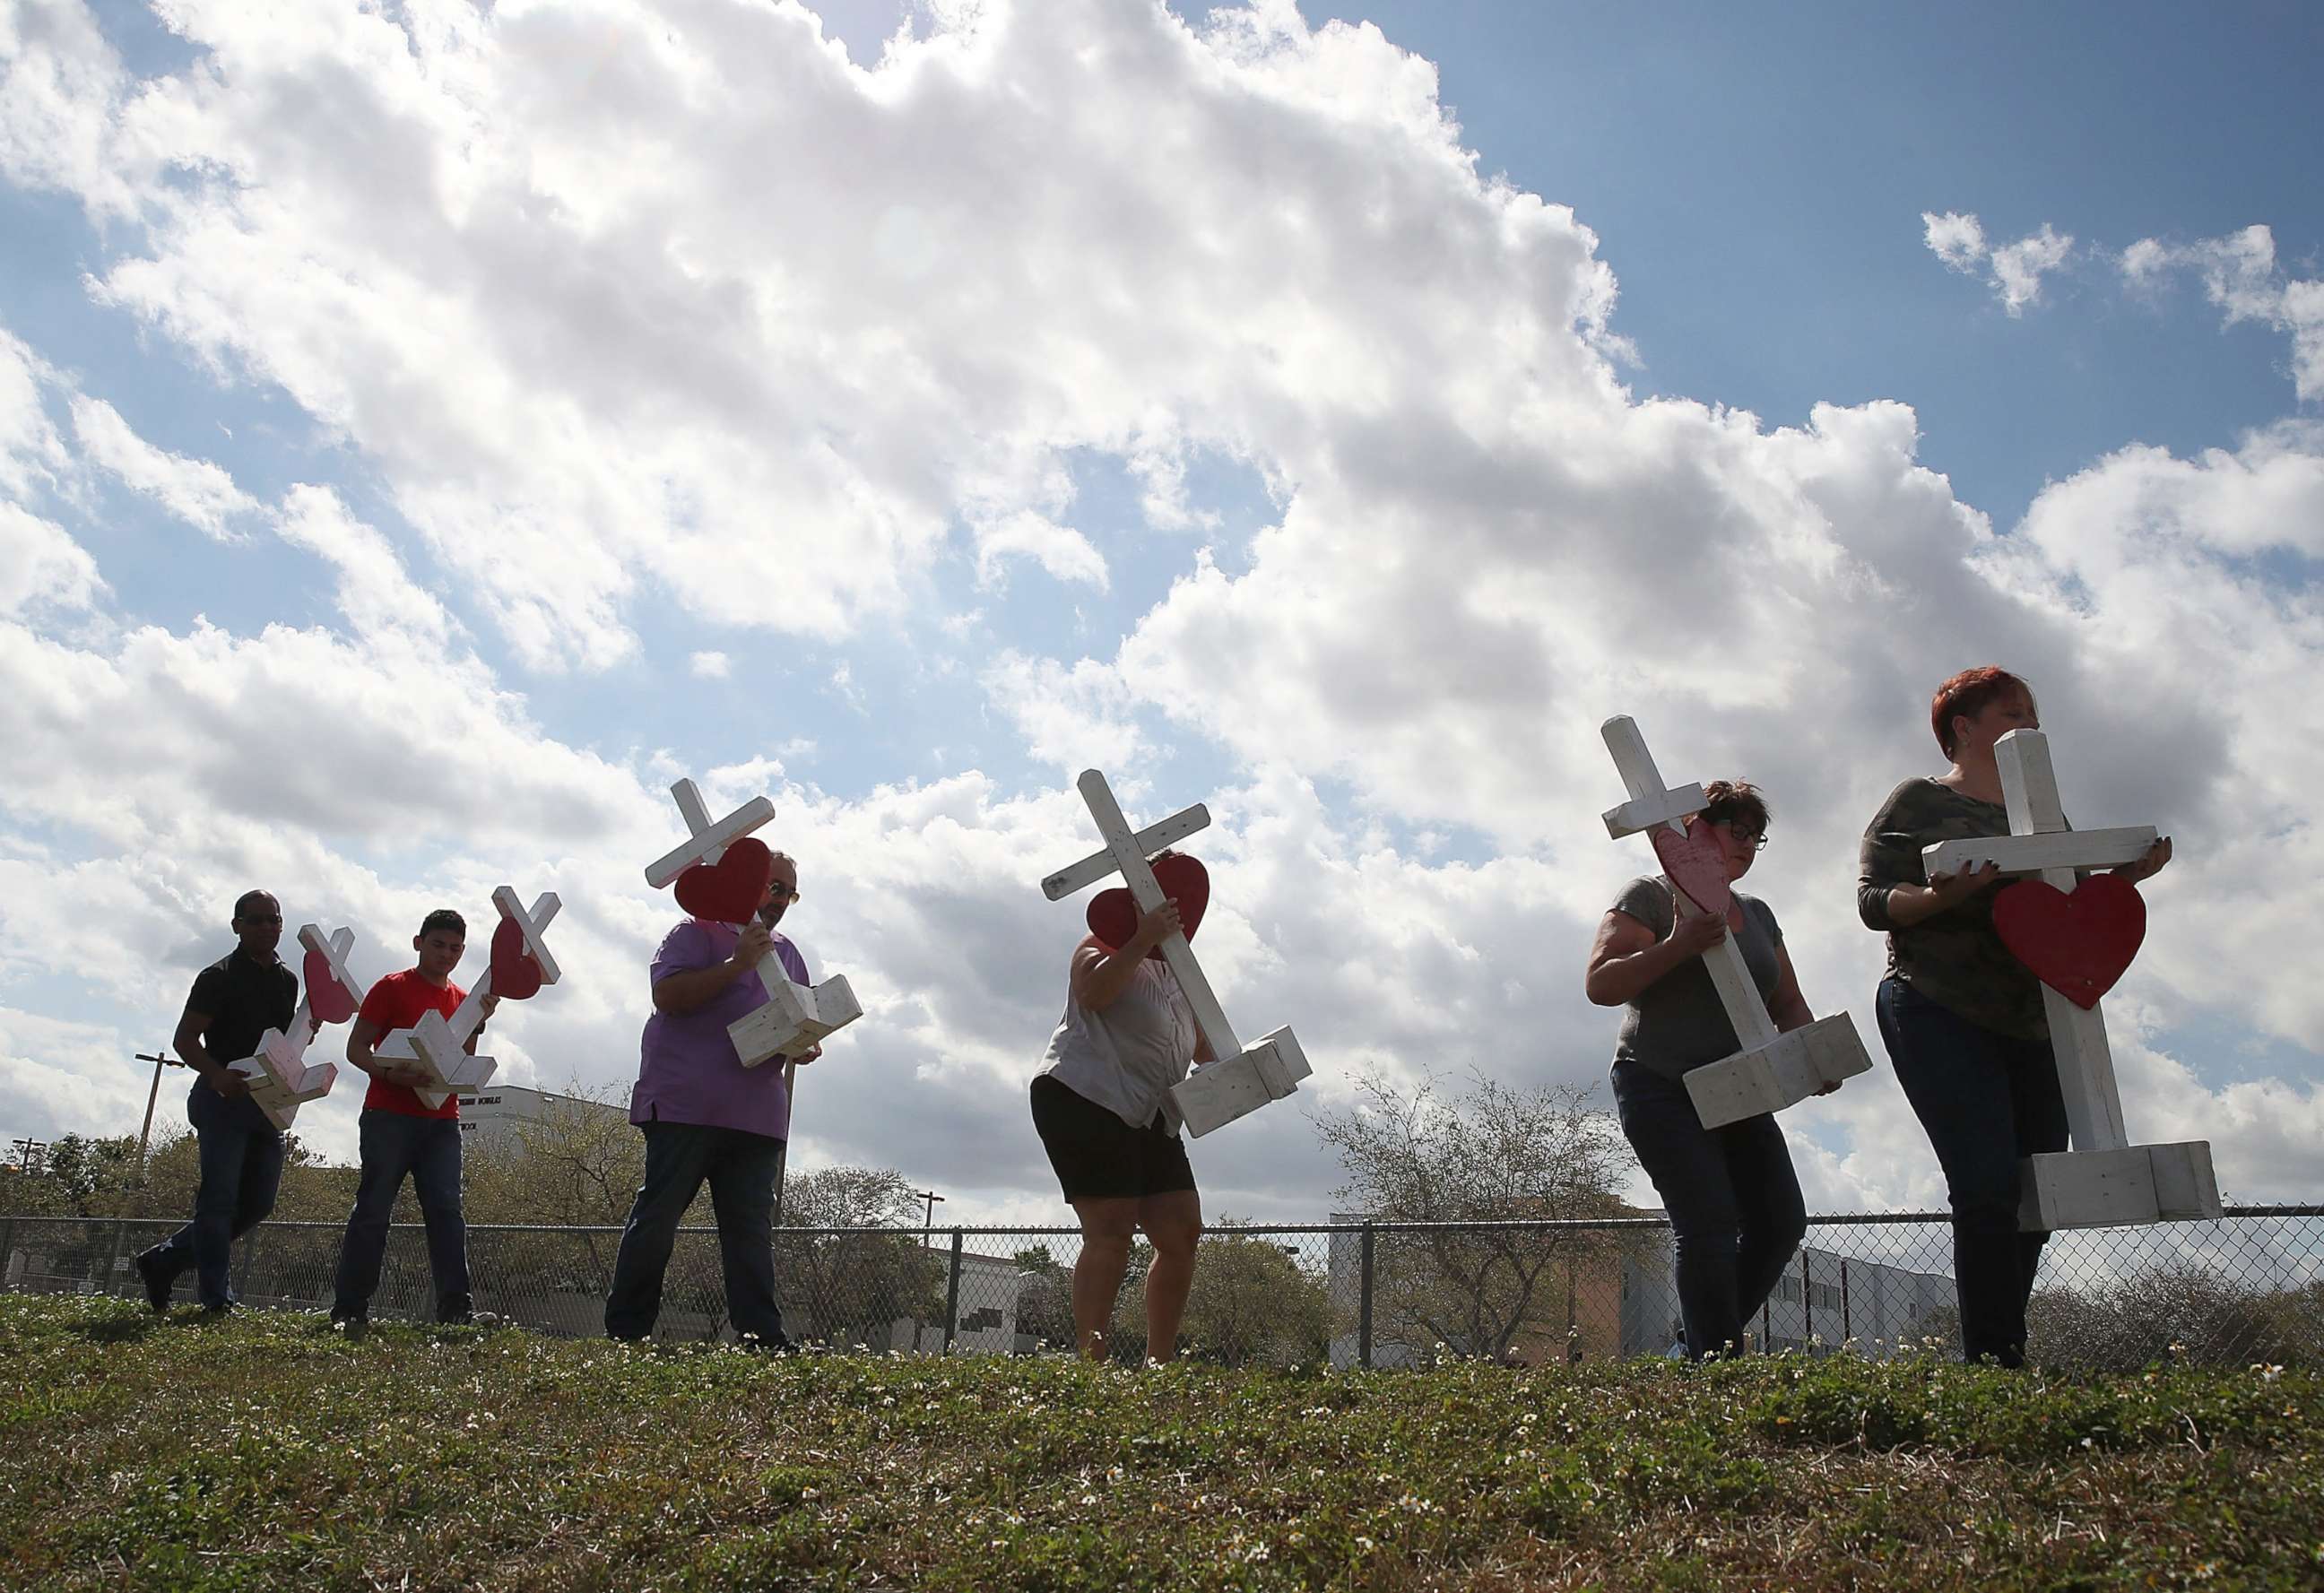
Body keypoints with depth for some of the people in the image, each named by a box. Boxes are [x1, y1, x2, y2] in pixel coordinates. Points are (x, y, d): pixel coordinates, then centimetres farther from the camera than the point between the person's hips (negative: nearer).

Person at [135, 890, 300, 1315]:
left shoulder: (288, 981, 15)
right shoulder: (220, 976, -6)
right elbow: (184, 1040, -12)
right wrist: (217, 1074, -30)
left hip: (268, 1103, 7)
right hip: (223, 1100, -7)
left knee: (258, 1202, 8)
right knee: (220, 1198, -8)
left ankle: (163, 1261, 22)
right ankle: (216, 1297, -3)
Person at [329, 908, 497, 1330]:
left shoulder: (462, 1000, 16)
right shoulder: (392, 988, 2)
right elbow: (356, 1048, -3)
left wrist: (477, 1024, 0)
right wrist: (389, 1073, -21)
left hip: (441, 1121, 4)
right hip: (390, 1116, -4)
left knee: (446, 1209, -3)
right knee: (373, 1209, -4)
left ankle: (455, 1306, -6)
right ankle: (350, 1308, 1)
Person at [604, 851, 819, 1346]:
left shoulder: (788, 955, 24)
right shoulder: (699, 933, 2)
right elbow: (668, 996, -12)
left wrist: (804, 1045, 5)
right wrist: (738, 965, -18)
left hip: (758, 1115, 6)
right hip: (686, 1105, -6)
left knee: (752, 1226, 2)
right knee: (657, 1215, -3)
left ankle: (762, 1335, 1)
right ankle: (625, 1330, 3)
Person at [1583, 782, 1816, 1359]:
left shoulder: (1757, 914, 19)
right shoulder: (1650, 897, -2)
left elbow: (1789, 1005, 21)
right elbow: (1599, 985, -11)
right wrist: (1676, 948, -24)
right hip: (1661, 1089, -7)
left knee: (1781, 1221, -4)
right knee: (1709, 1221, -20)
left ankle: (1702, 1347, 9)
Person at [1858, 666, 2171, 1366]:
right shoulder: (1919, 802, 2)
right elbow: (1872, 901, -6)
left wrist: (2126, 874, 2)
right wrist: (1940, 897, -25)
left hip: (2035, 1025, 7)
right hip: (1939, 1013, -6)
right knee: (1990, 1187, -17)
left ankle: (2007, 1356, 14)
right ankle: (1993, 1362, -13)